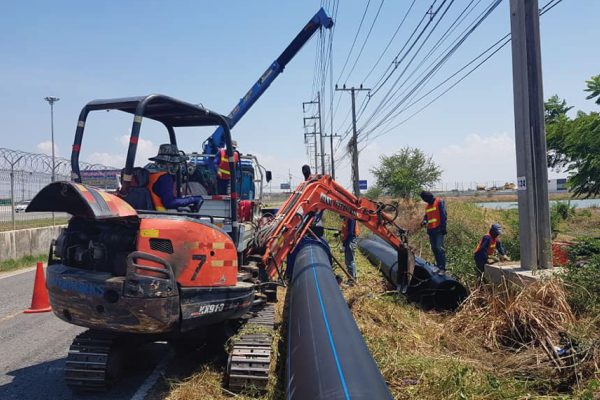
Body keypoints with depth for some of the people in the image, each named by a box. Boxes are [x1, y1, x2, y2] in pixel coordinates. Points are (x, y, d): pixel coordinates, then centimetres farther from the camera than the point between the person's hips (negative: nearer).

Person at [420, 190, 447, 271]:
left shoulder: (439, 202, -4)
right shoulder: (427, 206, 17)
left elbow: (443, 215, -10)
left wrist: (443, 227, -16)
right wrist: (424, 221, -1)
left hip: (438, 229, -8)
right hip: (430, 230, 8)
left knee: (439, 248, -13)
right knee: (434, 249, 11)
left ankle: (442, 267, -11)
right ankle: (438, 265, 20)